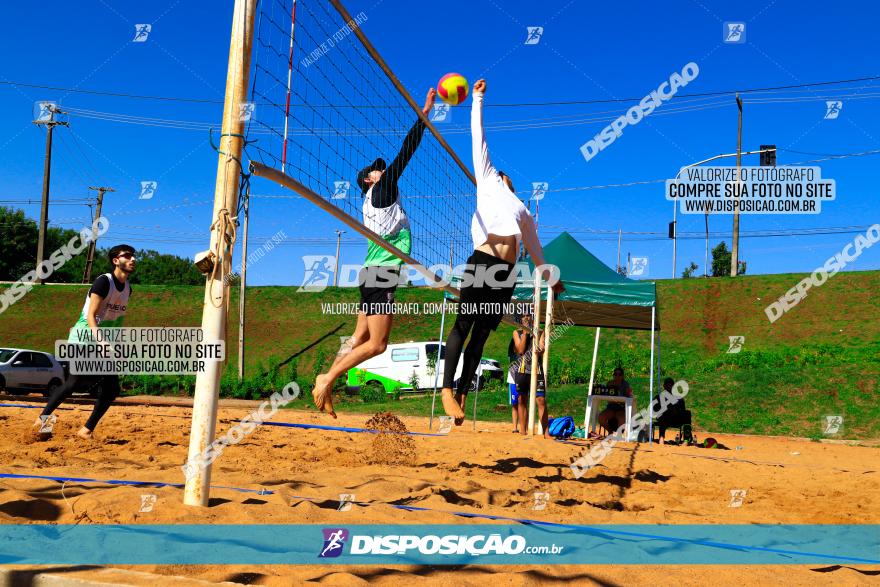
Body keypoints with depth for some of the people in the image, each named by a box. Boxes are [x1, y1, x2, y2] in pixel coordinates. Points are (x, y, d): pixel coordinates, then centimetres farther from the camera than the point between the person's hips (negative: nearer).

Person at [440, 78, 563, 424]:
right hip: (482, 262, -4)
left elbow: (534, 247, 37)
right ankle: (447, 388, -13)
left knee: (482, 333, 1)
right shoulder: (488, 182, 21)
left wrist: (548, 275, 38)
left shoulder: (524, 213, 32)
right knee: (464, 324, -10)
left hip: (507, 272, 4)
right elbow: (478, 141, 21)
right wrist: (478, 101, 21)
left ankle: (462, 394, 0)